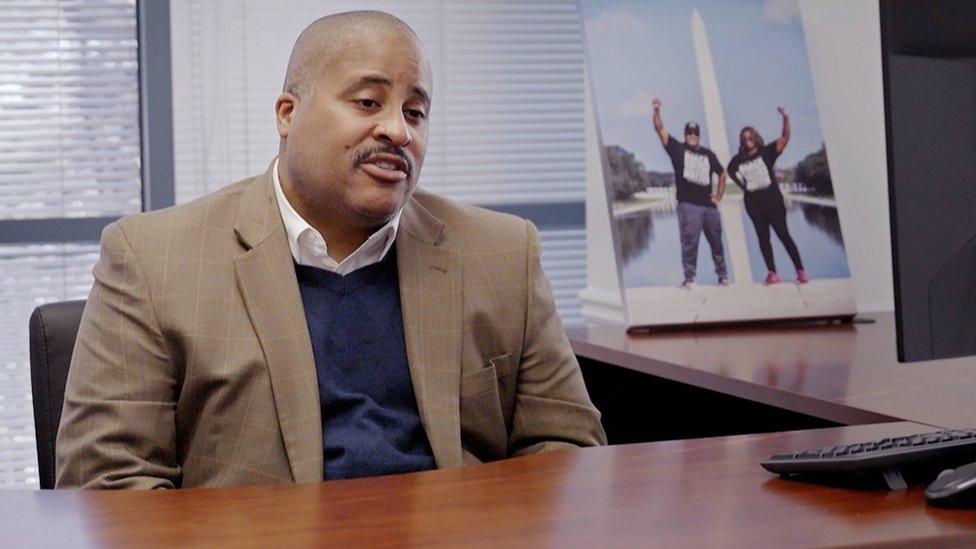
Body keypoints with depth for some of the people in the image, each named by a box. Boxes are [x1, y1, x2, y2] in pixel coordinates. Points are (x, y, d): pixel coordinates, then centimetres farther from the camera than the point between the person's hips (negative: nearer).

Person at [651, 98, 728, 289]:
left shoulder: (708, 154, 13)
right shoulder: (677, 149, 4)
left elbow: (722, 172, 27)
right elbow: (660, 129, -6)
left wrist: (719, 194, 17)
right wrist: (657, 112, -19)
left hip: (709, 205, 4)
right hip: (688, 205, -4)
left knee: (716, 241, 10)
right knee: (689, 241, -11)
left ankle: (723, 275, 22)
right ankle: (689, 278, -5)